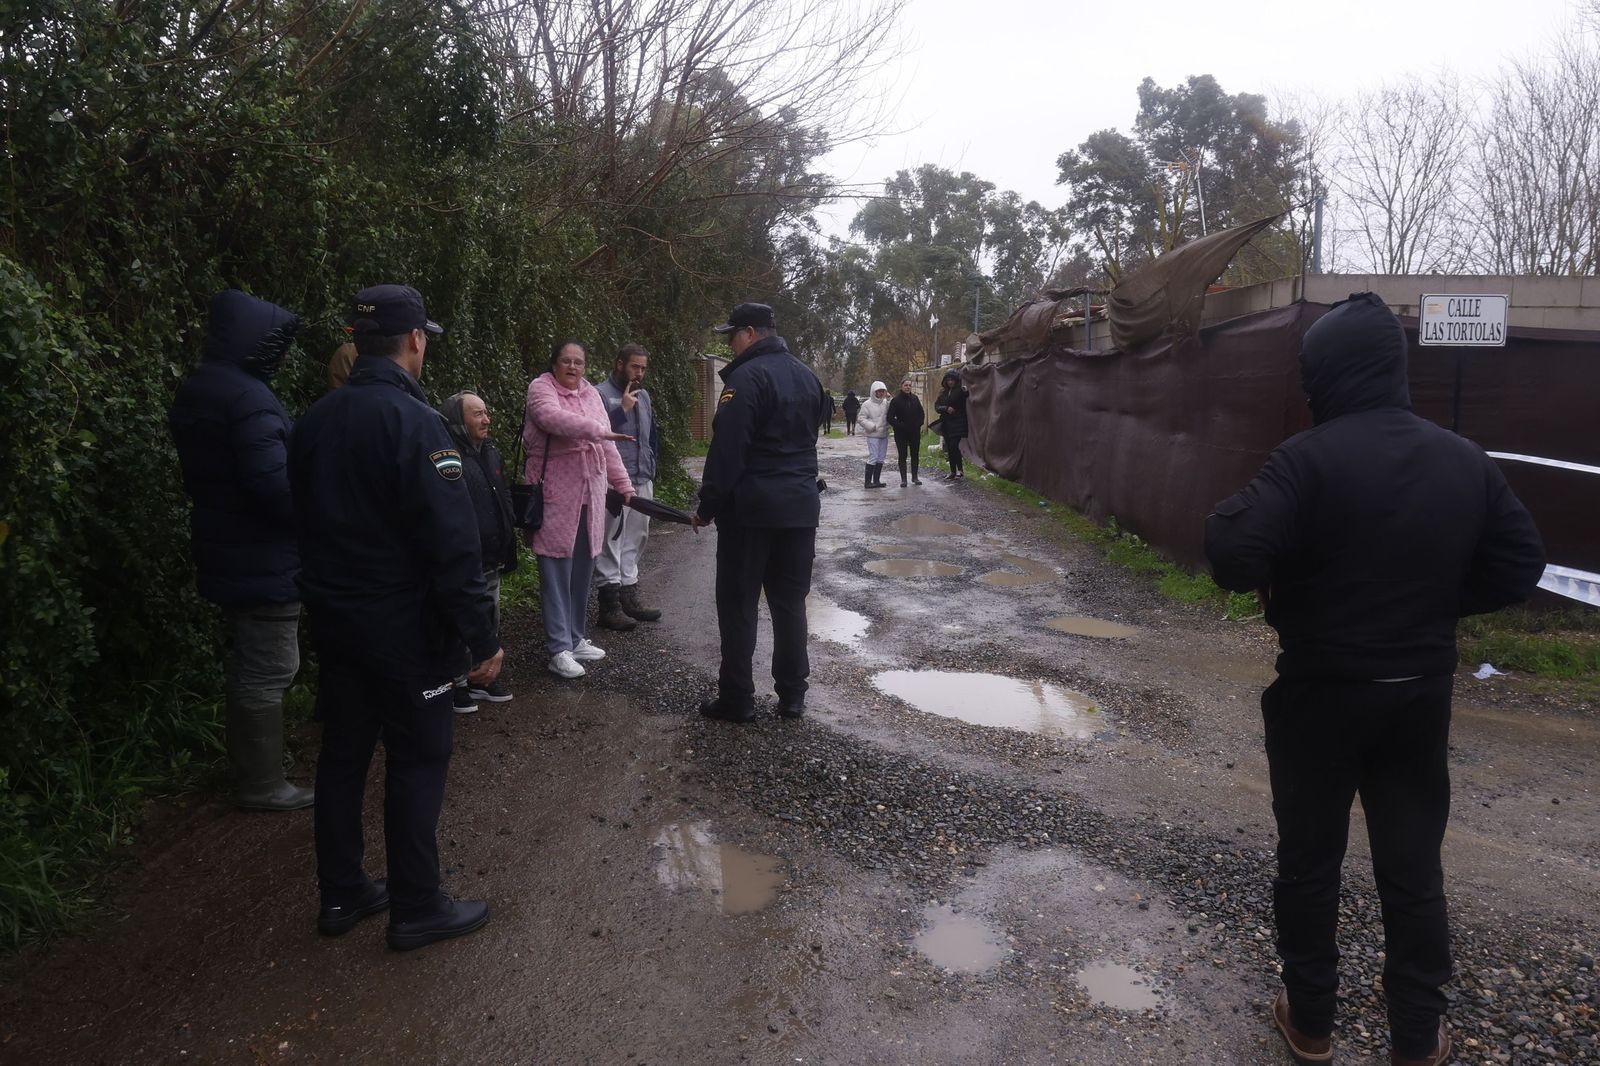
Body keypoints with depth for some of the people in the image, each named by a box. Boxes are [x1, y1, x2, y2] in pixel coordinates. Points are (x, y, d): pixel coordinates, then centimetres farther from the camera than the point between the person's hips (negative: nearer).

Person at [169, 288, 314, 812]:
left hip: (228, 557, 10)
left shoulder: (195, 393, 11)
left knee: (248, 665, 21)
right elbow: (273, 481, -27)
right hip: (264, 562, -10)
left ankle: (249, 769, 34)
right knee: (268, 673, 0)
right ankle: (262, 786, 11)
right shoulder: (247, 397, -22)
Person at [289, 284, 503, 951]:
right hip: (403, 627, -7)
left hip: (334, 621, 8)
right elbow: (452, 542, -23)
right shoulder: (412, 421, -19)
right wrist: (480, 638, -19)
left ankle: (340, 895, 28)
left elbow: (306, 520, 15)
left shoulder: (316, 420, 5)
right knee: (417, 761, 5)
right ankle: (417, 909, 14)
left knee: (343, 753, 16)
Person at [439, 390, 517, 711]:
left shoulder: (491, 453, 9)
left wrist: (508, 549, 17)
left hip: (491, 560, 8)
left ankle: (485, 676, 33)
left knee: (490, 622, 18)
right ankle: (456, 684, 19)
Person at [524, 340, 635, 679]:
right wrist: (598, 430, -36)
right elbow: (554, 418, -27)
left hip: (589, 495, 6)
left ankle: (575, 639, 24)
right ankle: (559, 650, 0)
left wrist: (624, 486, 10)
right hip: (555, 496, -6)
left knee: (582, 570, 12)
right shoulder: (541, 388, -4)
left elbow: (607, 446, 14)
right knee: (557, 572, -4)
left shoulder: (591, 394, 14)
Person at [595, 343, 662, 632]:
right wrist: (622, 409, -17)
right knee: (611, 540, -6)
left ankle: (629, 595, 20)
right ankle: (610, 604, -2)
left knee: (635, 538, 12)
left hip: (643, 480, 8)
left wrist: (652, 472, 21)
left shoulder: (644, 396, 17)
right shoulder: (600, 394, -6)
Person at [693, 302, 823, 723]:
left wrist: (707, 507, -11)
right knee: (790, 602, 11)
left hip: (751, 508, -7)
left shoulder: (747, 377, -13)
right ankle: (792, 696, 15)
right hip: (801, 506, 7)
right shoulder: (807, 377, 14)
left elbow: (727, 449, -17)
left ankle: (737, 699, 6)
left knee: (738, 604, 2)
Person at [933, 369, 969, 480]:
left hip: (957, 424, -6)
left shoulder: (960, 391, -4)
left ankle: (960, 470, -5)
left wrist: (965, 391, -45)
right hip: (947, 424, 6)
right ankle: (953, 472, 15)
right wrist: (946, 409, -12)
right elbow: (937, 407, 7)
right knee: (950, 449, 9)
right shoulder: (944, 393, 12)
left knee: (954, 446, -15)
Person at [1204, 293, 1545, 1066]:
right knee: (1413, 866, 16)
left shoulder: (1310, 457, -18)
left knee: (1309, 859, 12)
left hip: (1322, 691, -4)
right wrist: (1431, 602, 13)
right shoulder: (1465, 460, 1)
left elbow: (1235, 560, -27)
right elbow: (1520, 565, 8)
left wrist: (1228, 517, -6)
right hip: (1420, 693, 5)